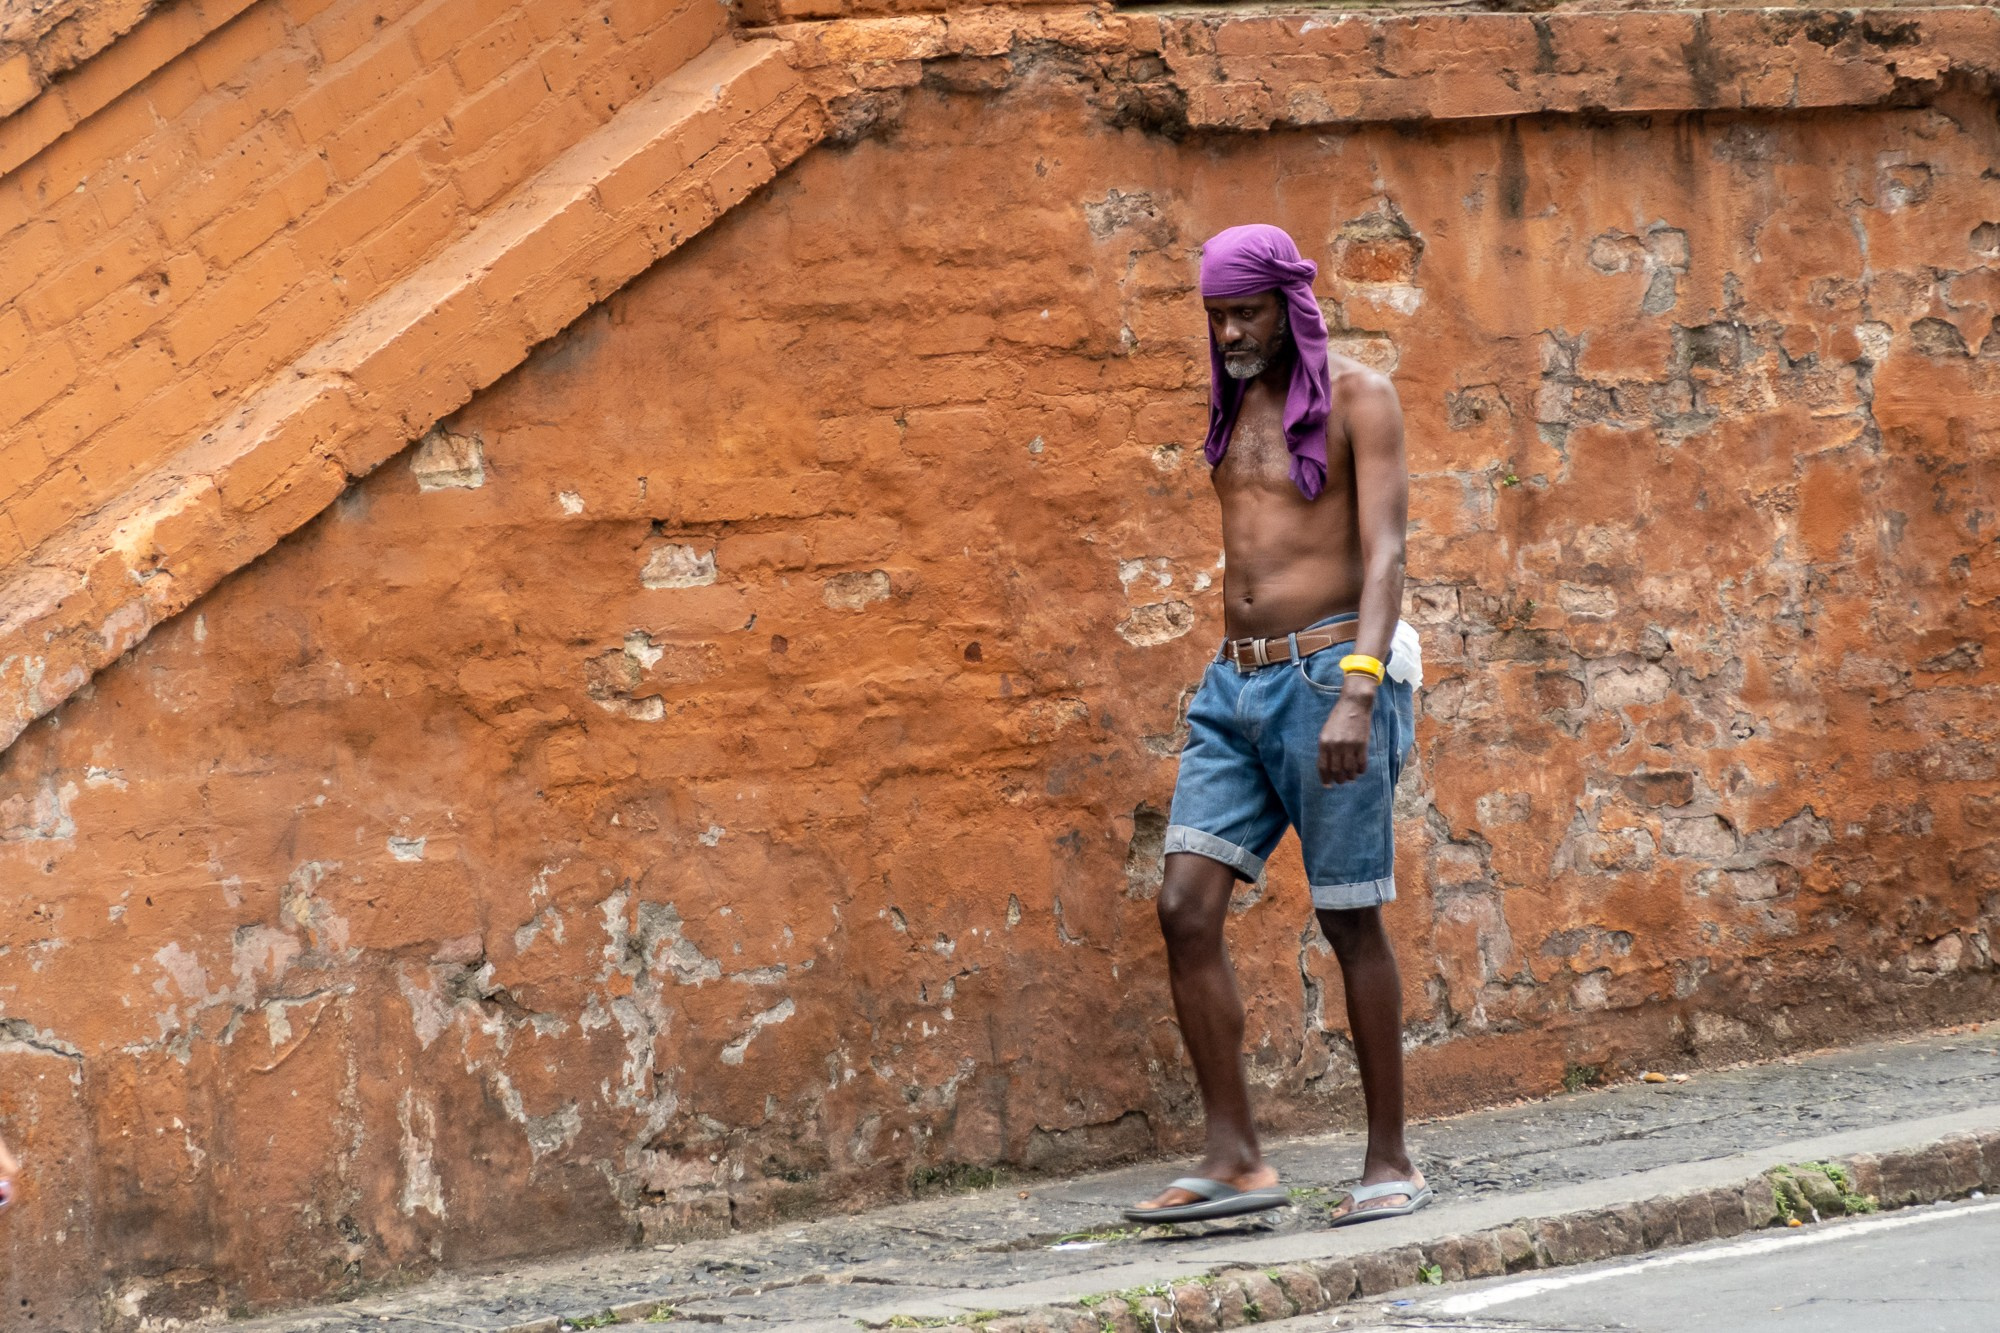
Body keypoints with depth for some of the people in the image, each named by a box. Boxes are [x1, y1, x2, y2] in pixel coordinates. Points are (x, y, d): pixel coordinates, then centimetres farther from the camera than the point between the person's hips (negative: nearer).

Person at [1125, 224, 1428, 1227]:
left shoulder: (1356, 399, -5)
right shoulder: (1233, 407, 15)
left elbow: (1384, 552, -13)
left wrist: (1357, 690, -25)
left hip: (1326, 675, -6)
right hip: (1234, 685, 6)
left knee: (1350, 920, -1)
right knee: (1186, 906, -7)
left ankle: (1390, 1161, 9)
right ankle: (1234, 1160, -5)